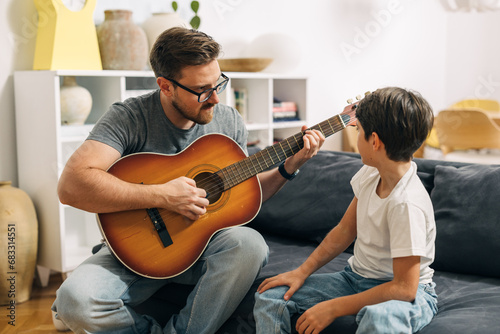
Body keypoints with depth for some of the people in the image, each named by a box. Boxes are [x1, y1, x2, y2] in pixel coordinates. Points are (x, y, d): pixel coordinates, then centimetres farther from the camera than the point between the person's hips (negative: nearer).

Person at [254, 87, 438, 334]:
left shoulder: (407, 203, -28)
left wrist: (333, 308, -25)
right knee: (270, 295, -6)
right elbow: (346, 230, 8)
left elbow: (405, 288, -28)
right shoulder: (371, 173, -3)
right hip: (357, 277, 8)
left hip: (407, 293, -7)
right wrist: (302, 272, 1)